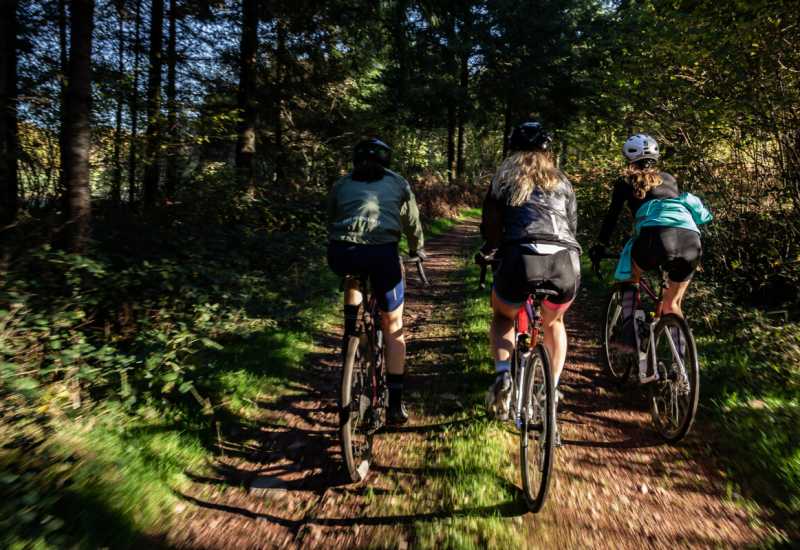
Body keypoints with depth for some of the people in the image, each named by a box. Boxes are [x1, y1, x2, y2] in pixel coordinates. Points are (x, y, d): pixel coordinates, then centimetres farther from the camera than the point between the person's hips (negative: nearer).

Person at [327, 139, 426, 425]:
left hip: (341, 254, 2)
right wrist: (417, 250, 53)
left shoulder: (341, 185, 26)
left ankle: (349, 334, 30)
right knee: (393, 326, 15)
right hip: (382, 253, -2)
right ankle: (395, 404, 16)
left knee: (353, 276, 41)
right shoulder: (398, 183, 24)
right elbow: (412, 223, 33)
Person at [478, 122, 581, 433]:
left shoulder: (504, 177, 20)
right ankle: (553, 389, 28)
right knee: (553, 322, 33)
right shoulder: (562, 183, 26)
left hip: (521, 259, -2)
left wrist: (486, 252, 40)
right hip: (566, 264, 3)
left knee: (502, 317, 27)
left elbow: (492, 224, 22)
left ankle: (503, 376, 3)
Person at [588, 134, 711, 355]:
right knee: (673, 305, 20)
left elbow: (612, 216, 22)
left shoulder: (625, 181, 22)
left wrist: (600, 246, 35)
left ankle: (628, 335, 9)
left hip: (656, 232, -4)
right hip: (692, 237, 4)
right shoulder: (669, 179, 33)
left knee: (630, 277, 24)